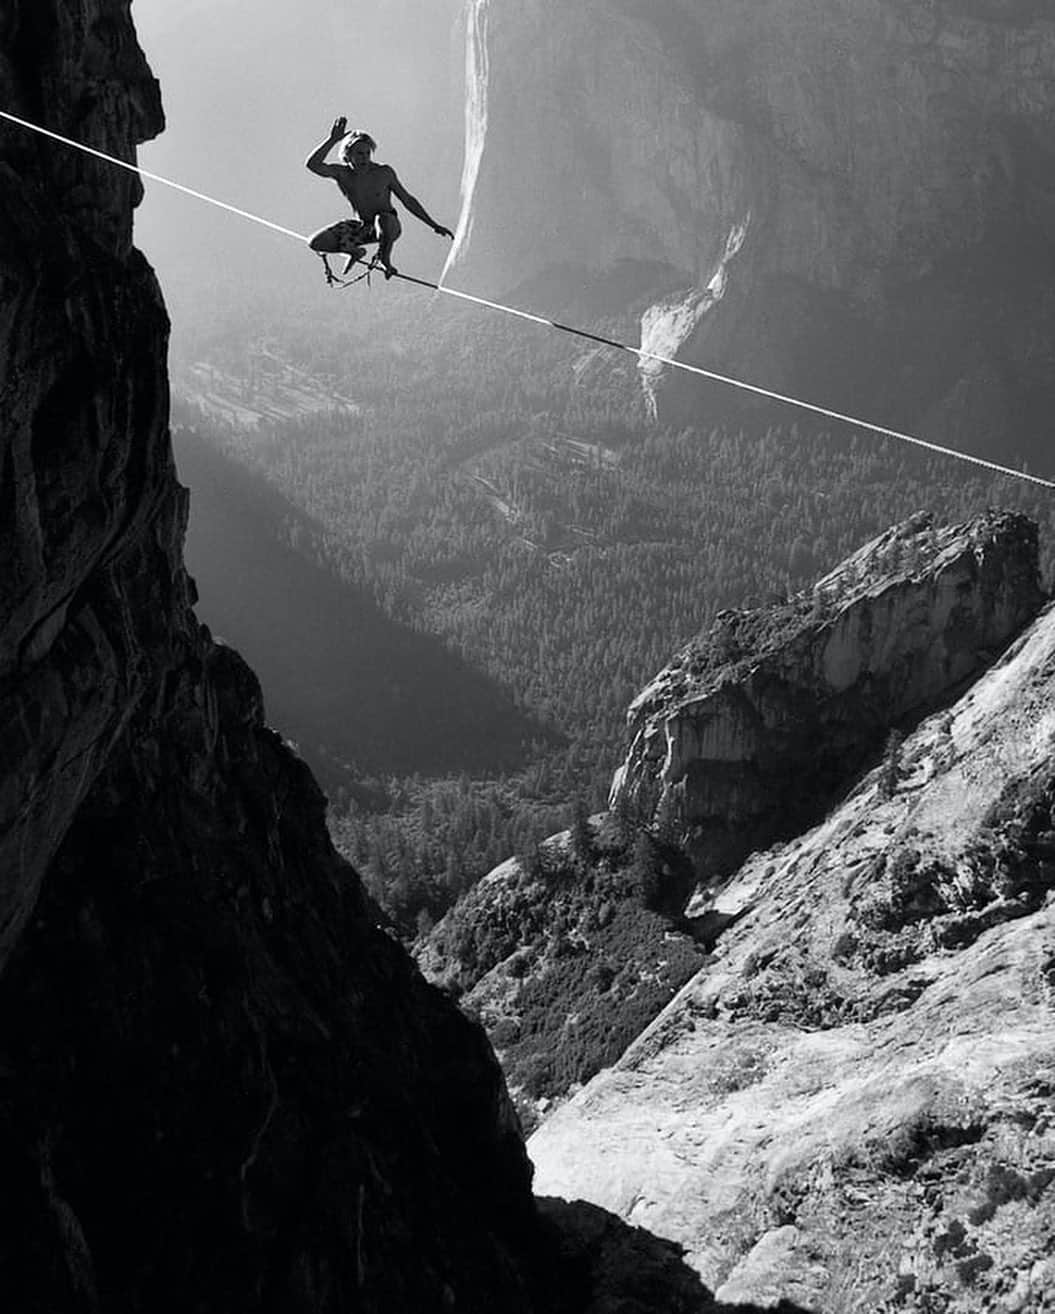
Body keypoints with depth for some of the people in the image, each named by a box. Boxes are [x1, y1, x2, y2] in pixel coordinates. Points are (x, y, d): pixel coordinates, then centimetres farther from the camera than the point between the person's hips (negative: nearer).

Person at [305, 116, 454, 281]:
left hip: (390, 226, -3)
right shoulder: (342, 174, -10)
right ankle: (354, 252, 16)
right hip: (362, 227, 3)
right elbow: (312, 164, -26)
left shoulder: (384, 173, -14)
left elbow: (408, 201, -6)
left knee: (383, 219, -42)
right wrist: (332, 140, -33)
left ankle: (384, 259, -11)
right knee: (316, 243, -12)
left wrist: (434, 225, -6)